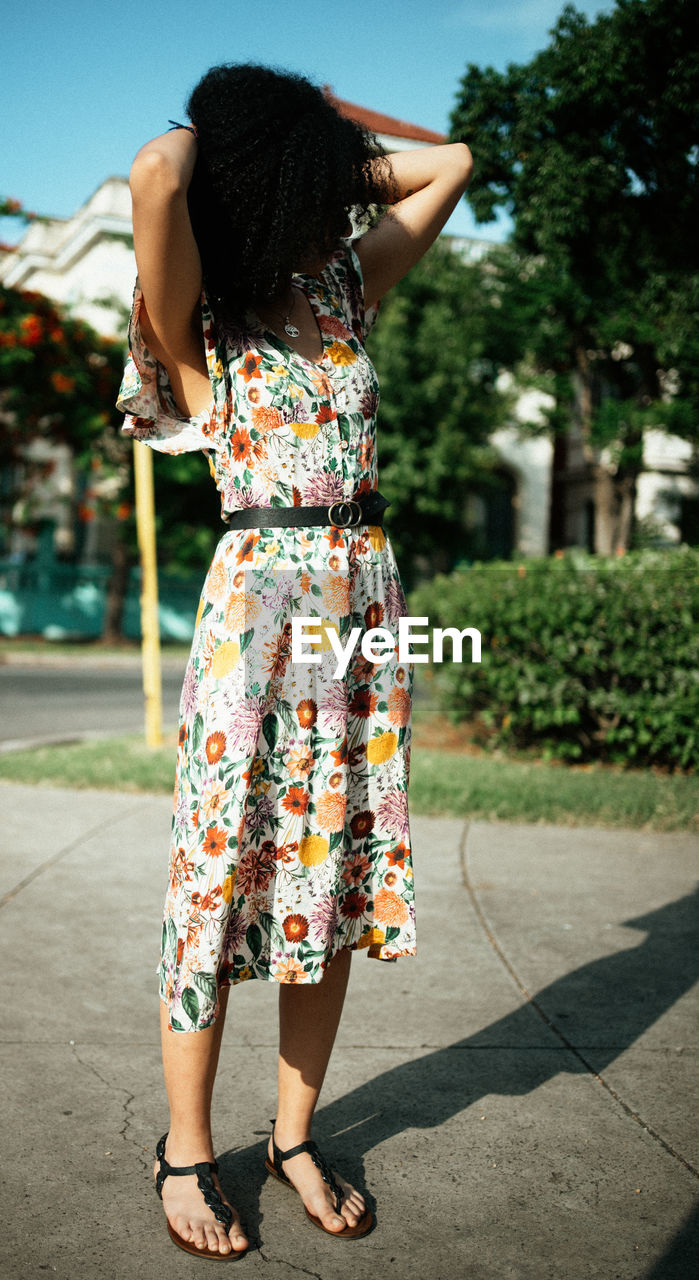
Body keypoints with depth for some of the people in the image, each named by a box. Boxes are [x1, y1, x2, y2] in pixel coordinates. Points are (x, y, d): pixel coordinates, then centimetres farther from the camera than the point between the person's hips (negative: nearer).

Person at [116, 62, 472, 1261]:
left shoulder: (345, 291, 12)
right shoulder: (200, 320, -4)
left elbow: (447, 163, 20)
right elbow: (157, 174, -23)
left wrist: (328, 159, 12)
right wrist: (208, 142, -1)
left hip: (364, 601, 6)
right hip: (258, 605, -5)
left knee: (337, 874, 8)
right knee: (223, 875, 0)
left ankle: (296, 1135, 22)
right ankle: (185, 1150, 17)